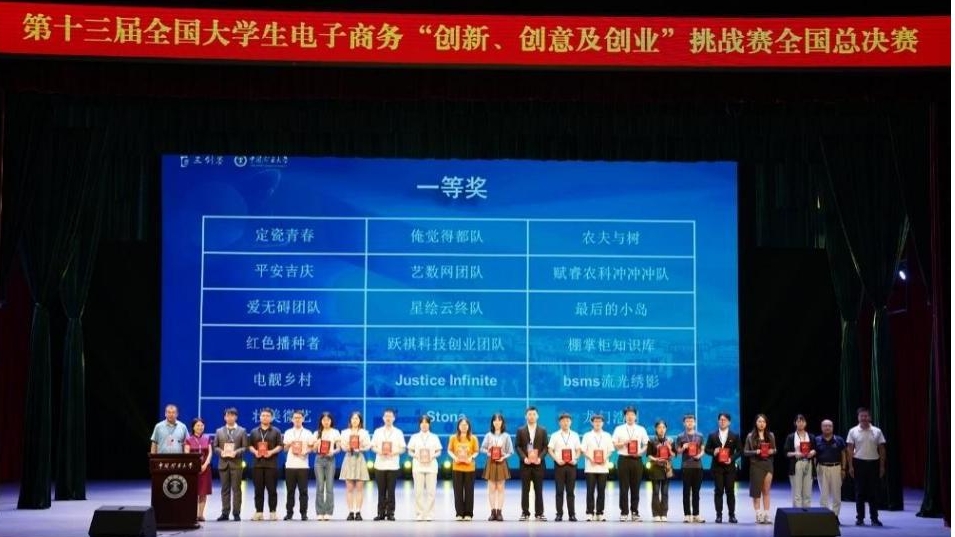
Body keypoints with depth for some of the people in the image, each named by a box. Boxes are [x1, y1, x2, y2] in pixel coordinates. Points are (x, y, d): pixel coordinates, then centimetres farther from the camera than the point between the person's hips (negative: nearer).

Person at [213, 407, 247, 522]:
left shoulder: (242, 431, 6)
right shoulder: (219, 431, 13)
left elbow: (245, 447, 1)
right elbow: (215, 446, 11)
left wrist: (236, 452, -15)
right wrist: (221, 452, -9)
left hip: (236, 463, -2)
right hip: (223, 463, 2)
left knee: (236, 489, -3)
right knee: (224, 489, 4)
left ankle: (236, 513, 0)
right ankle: (225, 513, 8)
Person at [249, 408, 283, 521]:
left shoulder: (276, 431, 6)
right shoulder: (254, 432, 14)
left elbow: (280, 446, 0)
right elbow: (250, 445, 12)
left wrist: (271, 452, -15)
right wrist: (255, 451, -8)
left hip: (271, 464, -3)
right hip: (257, 463, 3)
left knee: (271, 489, -3)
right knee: (258, 489, 3)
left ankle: (273, 512, 1)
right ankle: (259, 512, 7)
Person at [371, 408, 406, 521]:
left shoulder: (398, 432, 6)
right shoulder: (378, 431, 10)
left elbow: (402, 449, 3)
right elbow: (373, 446, 8)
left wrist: (393, 453, -15)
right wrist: (379, 451, -12)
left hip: (393, 465, -1)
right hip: (380, 465, 1)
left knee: (391, 491, -1)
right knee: (381, 491, 2)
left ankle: (390, 513, 3)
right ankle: (381, 513, 6)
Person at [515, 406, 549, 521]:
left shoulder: (542, 431, 9)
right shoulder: (521, 431, 7)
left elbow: (545, 447, 5)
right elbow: (518, 447, 3)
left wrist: (540, 457, -11)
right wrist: (524, 458, -11)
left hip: (538, 464, 0)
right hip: (525, 464, 0)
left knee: (539, 490, 1)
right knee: (525, 490, 1)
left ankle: (539, 513, 4)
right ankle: (525, 513, 4)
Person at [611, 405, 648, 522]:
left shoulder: (641, 430, 10)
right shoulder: (619, 429, 6)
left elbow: (646, 445, 9)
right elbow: (615, 445, 3)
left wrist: (641, 452, -9)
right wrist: (624, 443, -13)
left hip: (637, 459, 1)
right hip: (623, 459, -1)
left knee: (635, 488, 3)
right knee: (624, 488, -2)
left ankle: (635, 512, 9)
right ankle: (624, 513, 2)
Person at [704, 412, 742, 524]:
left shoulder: (734, 436, 5)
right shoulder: (712, 435, 7)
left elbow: (739, 450, 4)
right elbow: (706, 449, 8)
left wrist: (732, 458, -12)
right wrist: (713, 452, -13)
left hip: (730, 467, 0)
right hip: (717, 467, 0)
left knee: (730, 491, 1)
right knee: (718, 491, -1)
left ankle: (732, 515, 8)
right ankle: (719, 515, 2)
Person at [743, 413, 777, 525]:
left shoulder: (771, 435, 7)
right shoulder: (750, 436, 0)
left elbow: (775, 449, 14)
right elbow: (745, 452, 0)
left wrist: (772, 451, -8)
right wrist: (755, 452, -17)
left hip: (768, 464, 2)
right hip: (756, 465, -2)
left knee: (766, 491, 2)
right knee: (756, 490, -1)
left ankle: (766, 515, 2)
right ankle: (758, 515, 3)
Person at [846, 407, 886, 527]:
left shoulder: (877, 431, 3)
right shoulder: (853, 431, 0)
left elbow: (881, 450, 5)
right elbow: (850, 450, 1)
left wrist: (882, 466, 1)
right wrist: (850, 466, -4)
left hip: (873, 463, 1)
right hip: (859, 463, -1)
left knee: (874, 491, 1)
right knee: (860, 491, 3)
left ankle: (874, 518, 7)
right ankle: (860, 518, 9)